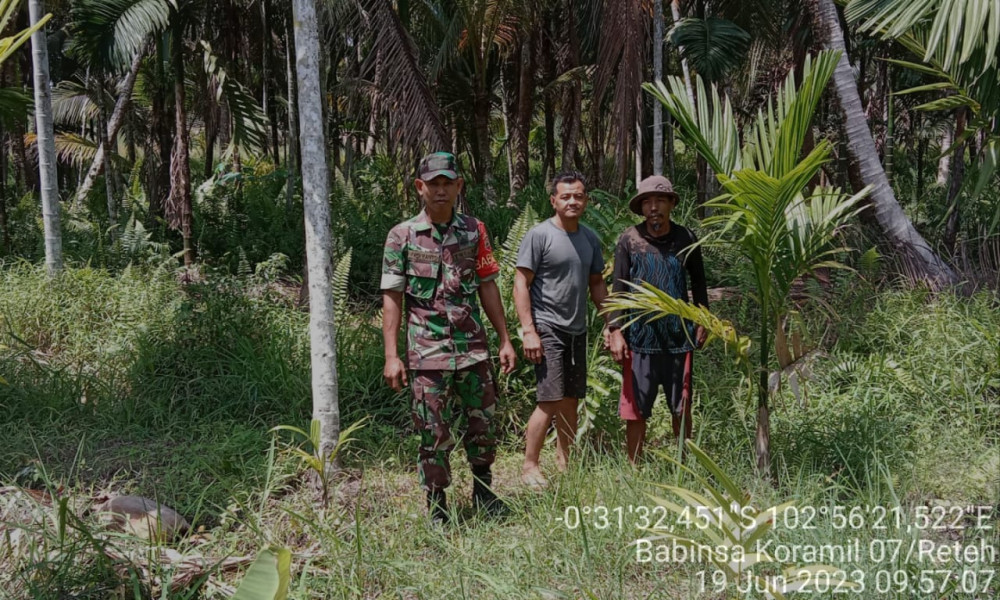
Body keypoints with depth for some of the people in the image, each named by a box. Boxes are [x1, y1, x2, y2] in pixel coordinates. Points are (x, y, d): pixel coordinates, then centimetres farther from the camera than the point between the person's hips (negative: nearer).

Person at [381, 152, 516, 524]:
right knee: (435, 435, 3)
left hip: (473, 349, 3)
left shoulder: (474, 231, 7)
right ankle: (436, 508, 18)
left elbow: (487, 286, 11)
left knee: (484, 424, 9)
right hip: (427, 353, -3)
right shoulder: (402, 236, -2)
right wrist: (391, 356, -8)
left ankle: (483, 490, 32)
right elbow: (392, 298, -3)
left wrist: (505, 339, 7)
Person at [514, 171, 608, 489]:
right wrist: (528, 331, -16)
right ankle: (529, 466, 1)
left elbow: (596, 284, 19)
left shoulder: (589, 238, 12)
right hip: (547, 329, -7)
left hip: (577, 330, 7)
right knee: (550, 400, -11)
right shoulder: (539, 235, -8)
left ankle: (564, 461, 23)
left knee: (571, 400, 11)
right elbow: (521, 284, -10)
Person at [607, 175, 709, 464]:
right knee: (635, 411, 3)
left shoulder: (686, 239, 3)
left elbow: (698, 282, 15)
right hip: (640, 337, -2)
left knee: (681, 408, 12)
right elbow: (618, 288, -1)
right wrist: (615, 330, -7)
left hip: (678, 335, 2)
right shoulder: (629, 240, -2)